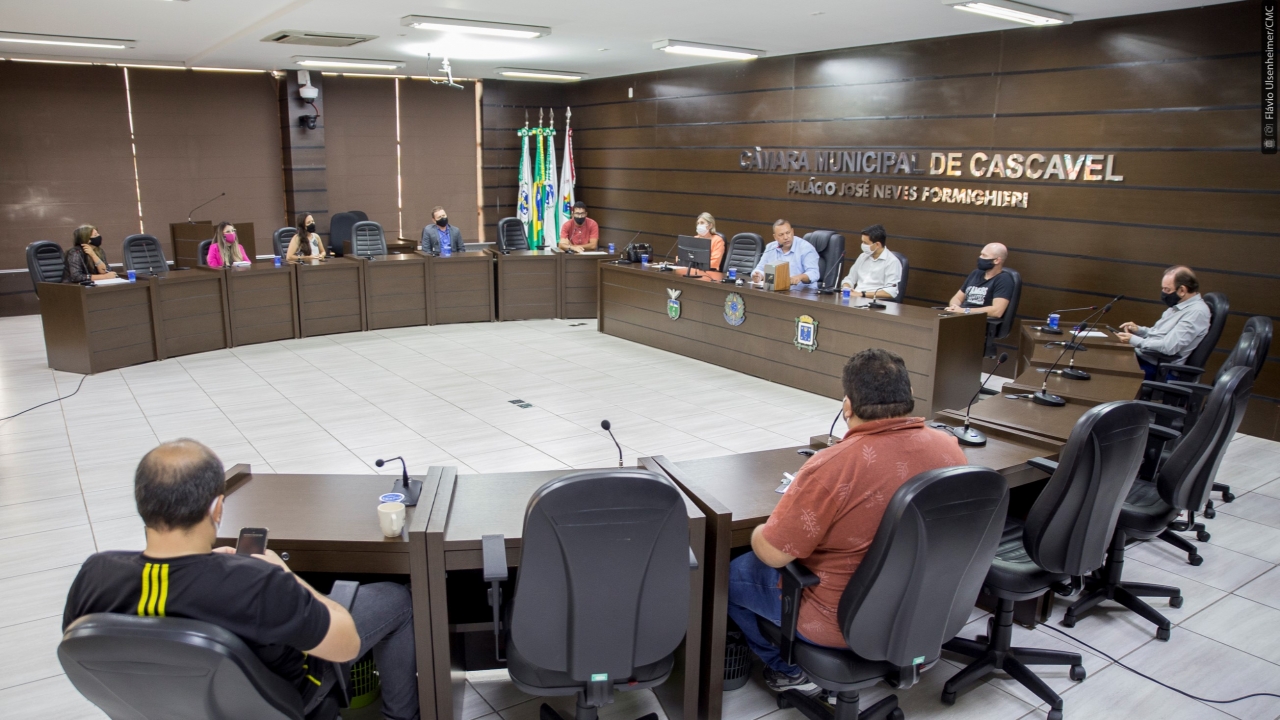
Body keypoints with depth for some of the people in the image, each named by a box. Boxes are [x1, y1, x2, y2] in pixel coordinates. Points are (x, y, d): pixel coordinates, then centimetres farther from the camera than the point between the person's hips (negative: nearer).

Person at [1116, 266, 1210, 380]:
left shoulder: (1196, 312, -18)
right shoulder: (1179, 305, 11)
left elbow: (1168, 347, -24)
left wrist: (1133, 340, -17)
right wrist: (1139, 330, 3)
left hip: (1157, 367, -9)